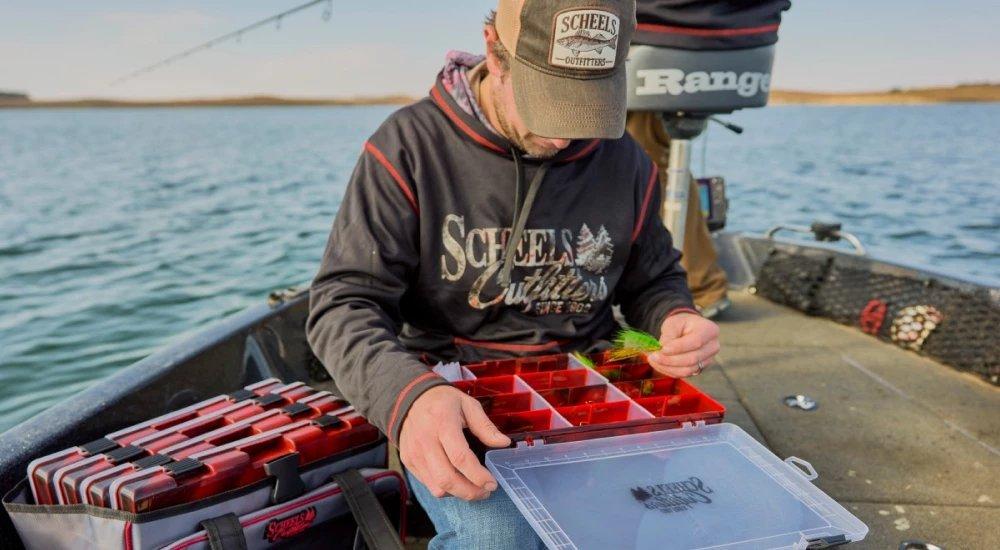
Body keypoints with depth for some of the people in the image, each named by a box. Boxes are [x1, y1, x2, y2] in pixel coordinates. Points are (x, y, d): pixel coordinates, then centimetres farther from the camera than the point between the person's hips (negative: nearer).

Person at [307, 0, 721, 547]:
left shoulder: (625, 161, 3)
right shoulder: (410, 145, -9)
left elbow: (652, 279, 17)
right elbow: (345, 304, -14)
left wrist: (674, 318, -9)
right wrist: (407, 394, -35)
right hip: (455, 398, -3)